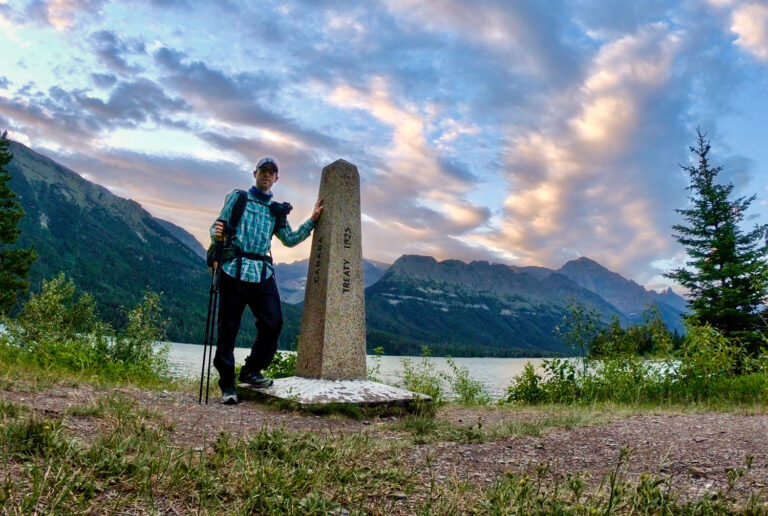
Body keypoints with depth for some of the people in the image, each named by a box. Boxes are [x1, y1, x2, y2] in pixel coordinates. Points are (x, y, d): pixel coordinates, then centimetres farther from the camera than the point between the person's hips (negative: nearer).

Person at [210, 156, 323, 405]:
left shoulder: (277, 210, 18)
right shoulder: (238, 197, 10)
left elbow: (290, 239, 19)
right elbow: (219, 225, 5)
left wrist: (312, 221, 14)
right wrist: (216, 233, -18)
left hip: (263, 274, 3)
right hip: (235, 270, -3)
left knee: (273, 323, -5)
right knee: (228, 328, 0)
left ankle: (251, 371, 16)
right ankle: (227, 384, 10)